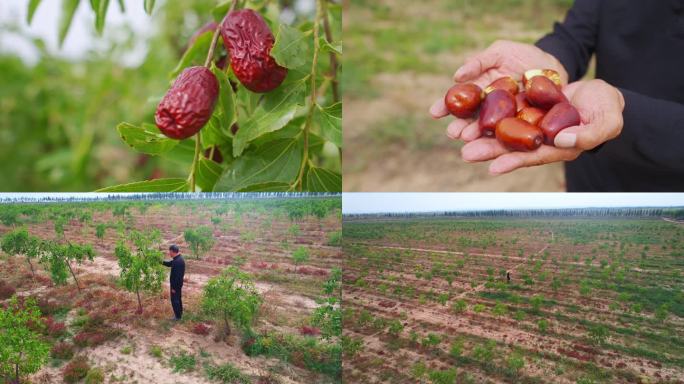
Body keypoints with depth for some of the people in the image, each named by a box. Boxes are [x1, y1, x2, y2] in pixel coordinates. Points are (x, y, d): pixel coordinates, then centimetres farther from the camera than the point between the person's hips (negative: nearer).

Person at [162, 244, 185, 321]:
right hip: (178, 284, 10)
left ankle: (177, 316, 13)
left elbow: (177, 276, -28)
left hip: (176, 284, -10)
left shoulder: (177, 262, -29)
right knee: (178, 299, 21)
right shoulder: (178, 259, 3)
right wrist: (161, 262, 11)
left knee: (175, 300, 3)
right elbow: (170, 263, 21)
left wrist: (174, 287, -22)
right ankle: (179, 313, 34)